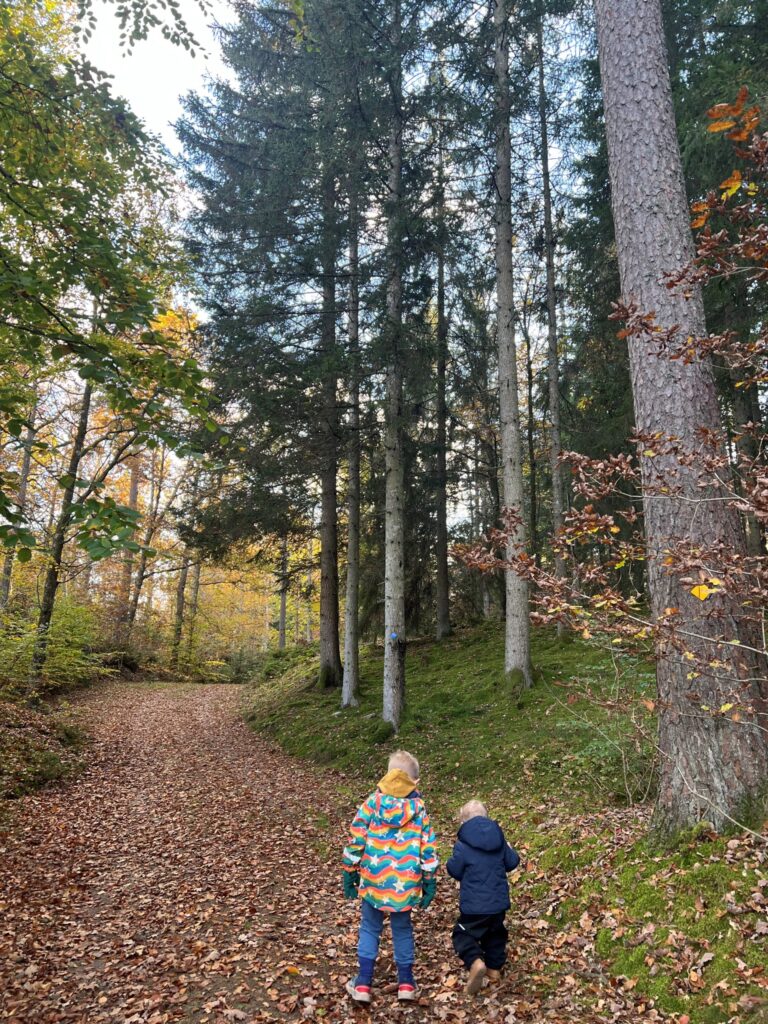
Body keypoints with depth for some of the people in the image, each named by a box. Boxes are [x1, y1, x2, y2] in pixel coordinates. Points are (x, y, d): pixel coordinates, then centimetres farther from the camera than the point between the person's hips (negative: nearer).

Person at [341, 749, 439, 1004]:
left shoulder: (372, 803, -7)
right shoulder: (419, 810, -4)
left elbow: (355, 841, -5)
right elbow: (428, 850, -1)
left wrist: (349, 873, 5)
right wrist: (429, 883, 8)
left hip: (373, 881, -1)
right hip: (405, 885, 1)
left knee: (369, 928, 18)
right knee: (403, 930, 21)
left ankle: (363, 984, 18)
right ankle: (406, 983, 27)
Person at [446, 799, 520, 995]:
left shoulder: (463, 844, -16)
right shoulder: (499, 839, 1)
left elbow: (455, 871, -10)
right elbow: (511, 863, 9)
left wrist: (450, 862, 11)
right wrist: (511, 850, 29)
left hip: (474, 904, -6)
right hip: (499, 900, 6)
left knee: (464, 934, 4)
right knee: (495, 933, 26)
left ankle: (475, 962, -19)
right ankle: (494, 968, 34)